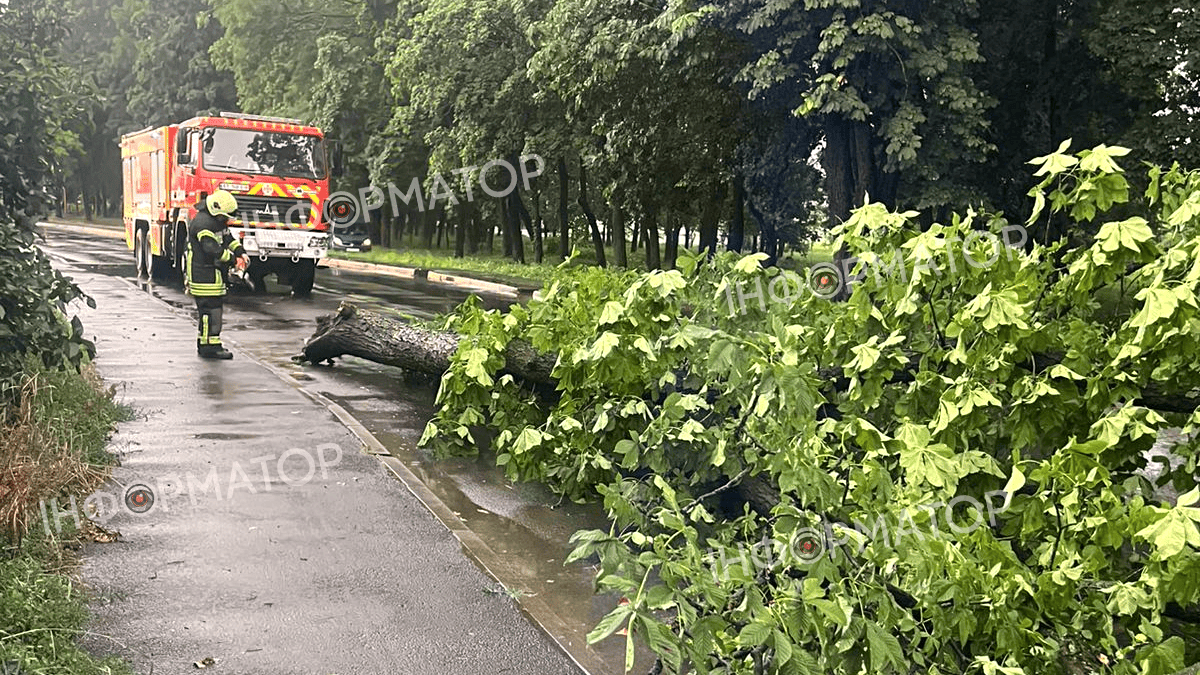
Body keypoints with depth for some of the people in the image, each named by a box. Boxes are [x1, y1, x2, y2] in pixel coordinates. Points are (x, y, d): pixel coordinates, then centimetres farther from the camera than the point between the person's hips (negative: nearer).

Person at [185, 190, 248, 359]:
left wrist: (241, 252, 4)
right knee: (210, 308, -11)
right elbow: (212, 249, -25)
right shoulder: (203, 223, -19)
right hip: (202, 274, -11)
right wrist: (232, 258, -16)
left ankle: (204, 344, 24)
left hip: (213, 273, 11)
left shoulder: (218, 221, 15)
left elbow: (229, 239, 21)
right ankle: (209, 347, -9)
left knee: (216, 306, 15)